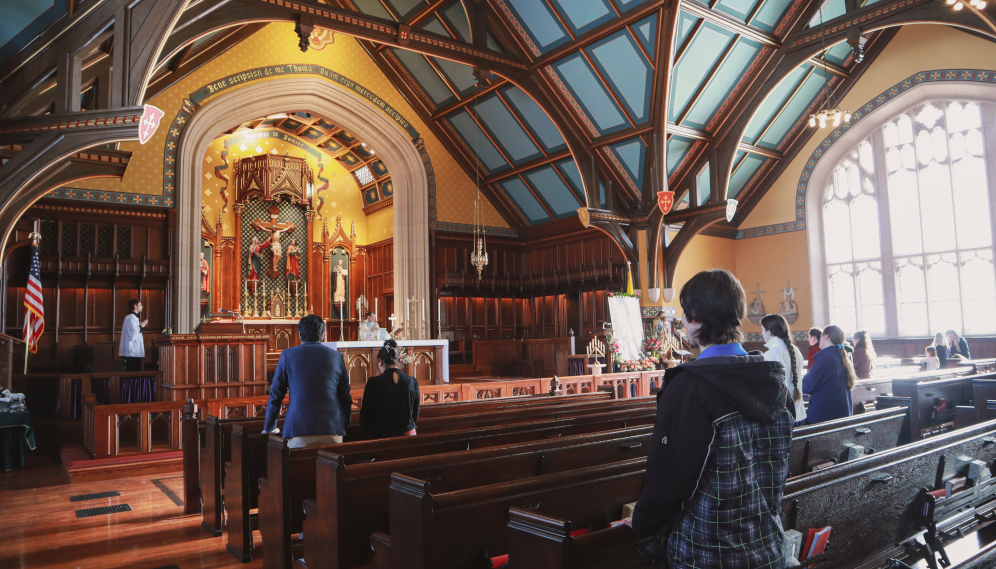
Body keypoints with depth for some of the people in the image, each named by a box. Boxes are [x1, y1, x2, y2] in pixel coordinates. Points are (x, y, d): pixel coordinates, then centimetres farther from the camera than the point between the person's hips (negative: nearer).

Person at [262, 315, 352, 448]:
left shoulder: (288, 355, 4)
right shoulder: (336, 356, 7)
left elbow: (275, 395, 8)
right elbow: (345, 396, 12)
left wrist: (269, 427, 21)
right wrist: (344, 425, 26)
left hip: (299, 430, -1)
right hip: (332, 431, 1)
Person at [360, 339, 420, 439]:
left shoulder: (373, 383, -12)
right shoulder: (412, 381, -3)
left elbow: (364, 420, -5)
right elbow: (415, 415, 8)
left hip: (381, 435, -3)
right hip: (408, 434, 3)